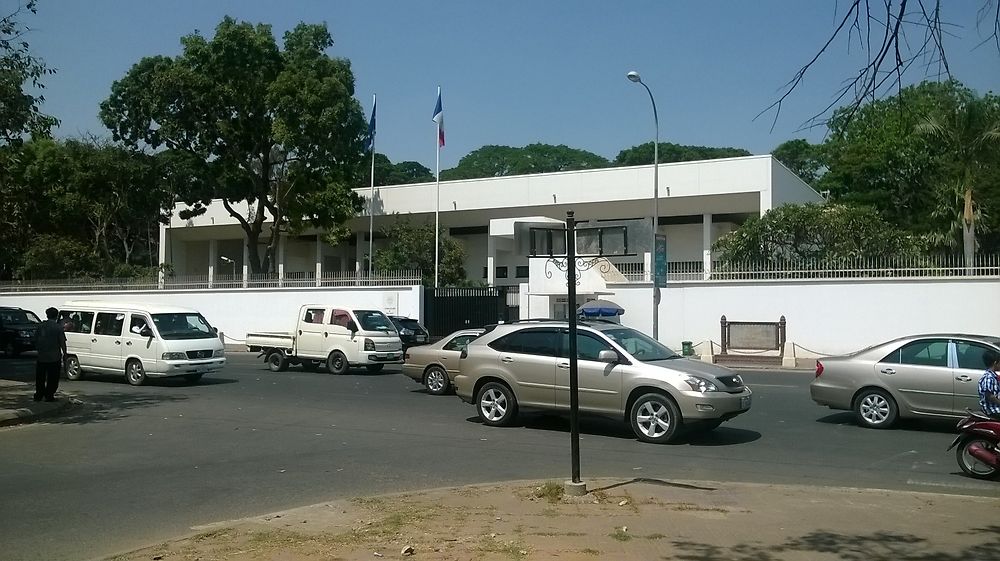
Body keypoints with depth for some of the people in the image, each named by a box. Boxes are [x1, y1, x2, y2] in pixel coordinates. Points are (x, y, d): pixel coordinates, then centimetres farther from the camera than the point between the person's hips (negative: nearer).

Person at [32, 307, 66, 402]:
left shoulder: (40, 326, 3)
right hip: (54, 358, -4)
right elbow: (62, 343, -10)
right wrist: (64, 354, 1)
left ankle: (39, 395, 18)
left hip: (41, 357, 4)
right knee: (52, 379, 5)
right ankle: (49, 395, 5)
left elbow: (35, 341, 11)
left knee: (40, 378, 15)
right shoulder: (58, 327, -10)